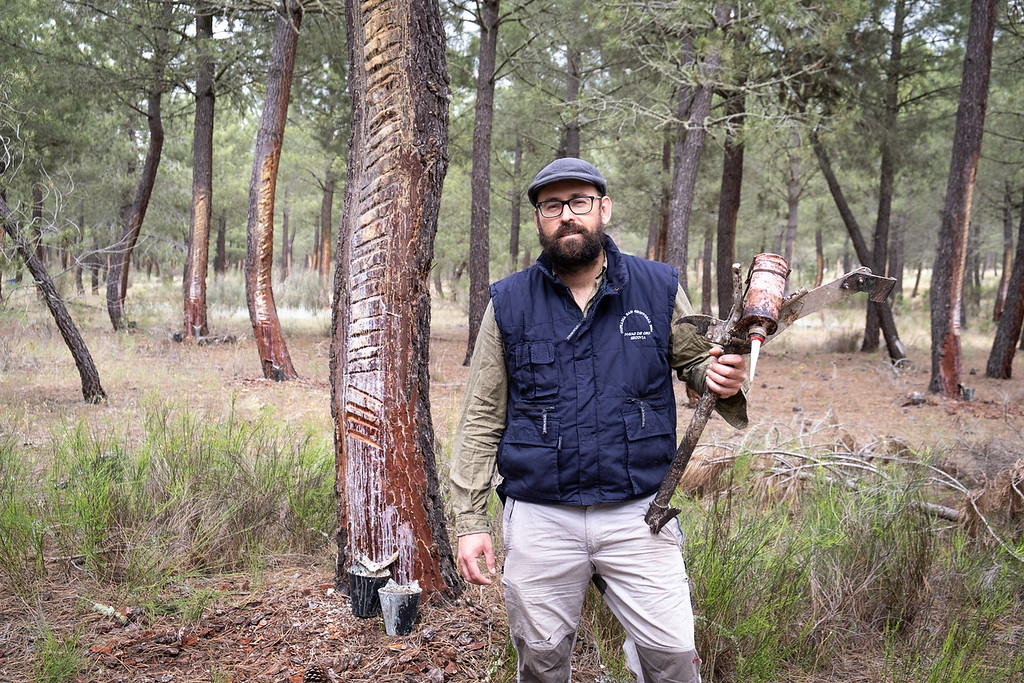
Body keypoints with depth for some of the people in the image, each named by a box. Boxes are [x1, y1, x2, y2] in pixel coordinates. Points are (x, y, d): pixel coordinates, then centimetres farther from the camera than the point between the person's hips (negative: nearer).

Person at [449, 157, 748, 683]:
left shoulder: (658, 288, 1)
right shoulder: (508, 303, 1)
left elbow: (695, 363, 13)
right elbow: (481, 418, 2)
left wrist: (722, 379, -13)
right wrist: (469, 522, -2)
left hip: (637, 515, 0)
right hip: (539, 520, 0)